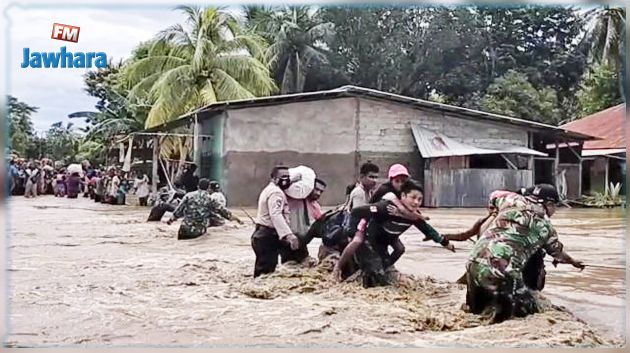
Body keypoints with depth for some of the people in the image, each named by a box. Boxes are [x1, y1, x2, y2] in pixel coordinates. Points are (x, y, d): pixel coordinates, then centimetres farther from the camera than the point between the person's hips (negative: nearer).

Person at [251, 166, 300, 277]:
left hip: (263, 234, 11)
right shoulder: (276, 192, -15)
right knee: (266, 273, -11)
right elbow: (276, 215, -31)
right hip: (268, 236, -11)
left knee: (261, 272, 16)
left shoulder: (270, 189, 20)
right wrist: (288, 235, -42)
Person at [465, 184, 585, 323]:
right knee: (529, 311, 8)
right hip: (502, 269, -5)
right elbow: (558, 252, 29)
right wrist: (573, 262, 49)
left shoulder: (513, 200, 15)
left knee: (476, 308, 27)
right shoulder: (544, 224, 10)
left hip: (474, 262, 5)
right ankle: (501, 303, -17)